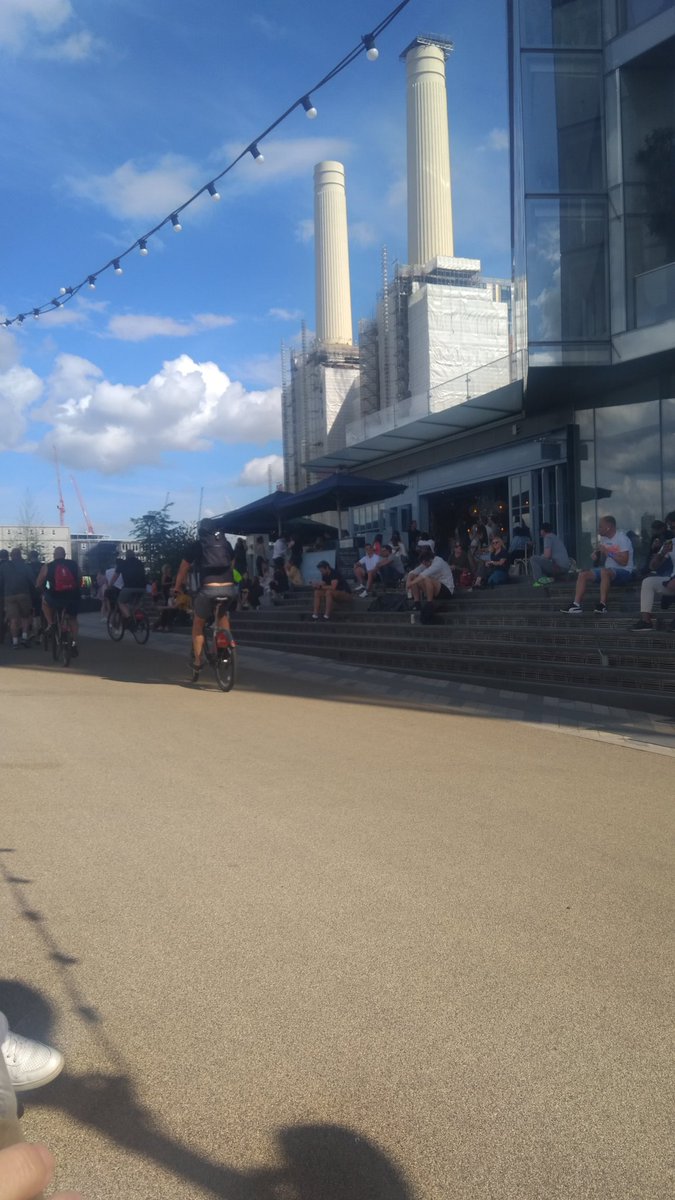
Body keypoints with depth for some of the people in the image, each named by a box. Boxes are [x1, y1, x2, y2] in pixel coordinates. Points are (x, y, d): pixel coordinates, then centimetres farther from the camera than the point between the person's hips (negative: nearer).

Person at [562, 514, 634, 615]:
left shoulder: (622, 538, -12)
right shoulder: (604, 538, 11)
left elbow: (624, 562, -21)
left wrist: (607, 552, -20)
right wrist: (596, 553, 7)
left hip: (624, 572, -8)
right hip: (608, 570, 8)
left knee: (604, 571, -38)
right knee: (583, 574, -7)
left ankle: (602, 605, -36)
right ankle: (576, 605, -16)